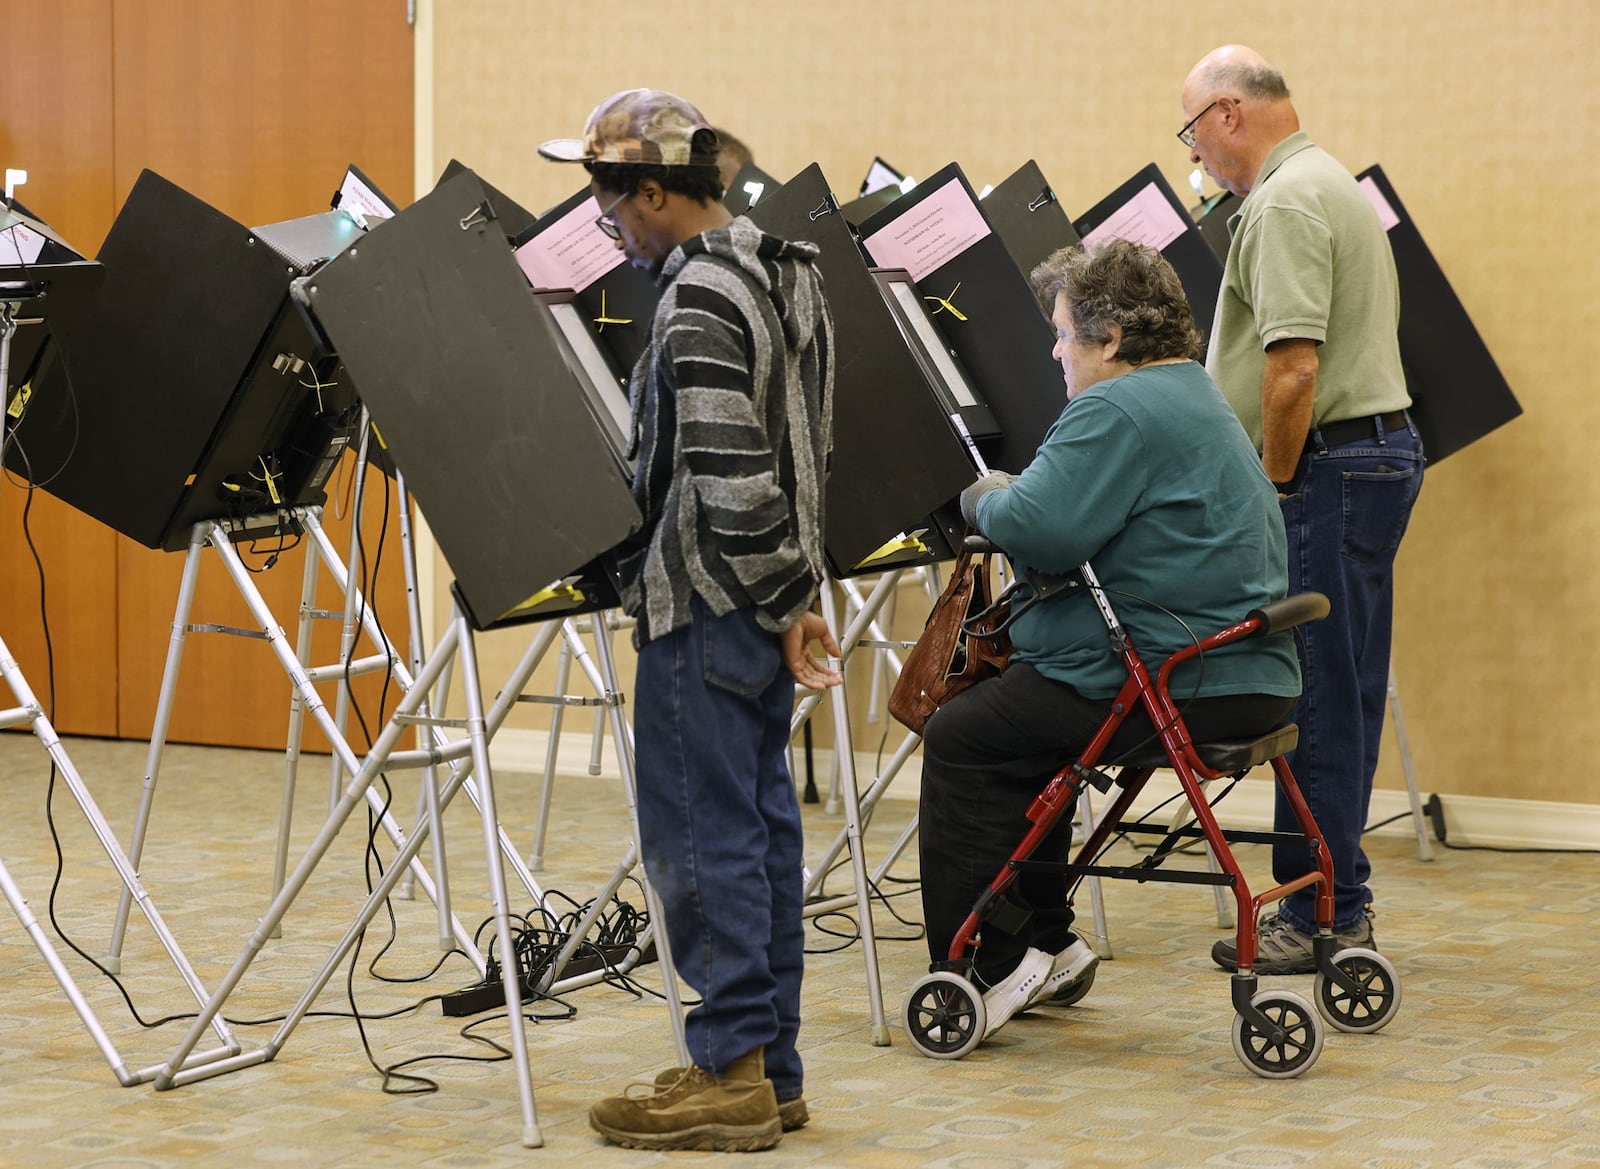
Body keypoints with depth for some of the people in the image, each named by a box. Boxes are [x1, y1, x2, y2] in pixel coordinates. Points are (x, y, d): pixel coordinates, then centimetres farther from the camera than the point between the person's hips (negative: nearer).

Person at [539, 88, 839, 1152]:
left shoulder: (700, 298, -18)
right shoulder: (782, 273, 12)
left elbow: (728, 476, -23)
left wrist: (784, 597, -16)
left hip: (709, 604, -10)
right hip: (767, 602, 10)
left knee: (700, 831, -4)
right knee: (760, 824, 12)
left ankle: (729, 1073, -1)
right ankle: (770, 1065, 17)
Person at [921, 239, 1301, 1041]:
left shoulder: (1117, 411, -15)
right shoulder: (1197, 396, 20)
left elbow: (1038, 529, -24)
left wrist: (985, 499, -4)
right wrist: (1011, 498, 11)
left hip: (1168, 686, -11)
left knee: (962, 740, -1)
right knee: (1017, 724, 25)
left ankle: (976, 973, 1)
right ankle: (1043, 944, 25)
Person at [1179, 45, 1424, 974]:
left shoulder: (1283, 206, -15)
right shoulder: (1334, 185, 19)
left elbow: (1294, 368, -23)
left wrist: (1274, 489, -14)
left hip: (1333, 458, -11)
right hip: (1386, 445, 11)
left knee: (1320, 696, -6)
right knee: (1346, 688, 13)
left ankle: (1320, 916, -2)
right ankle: (1339, 898, 19)